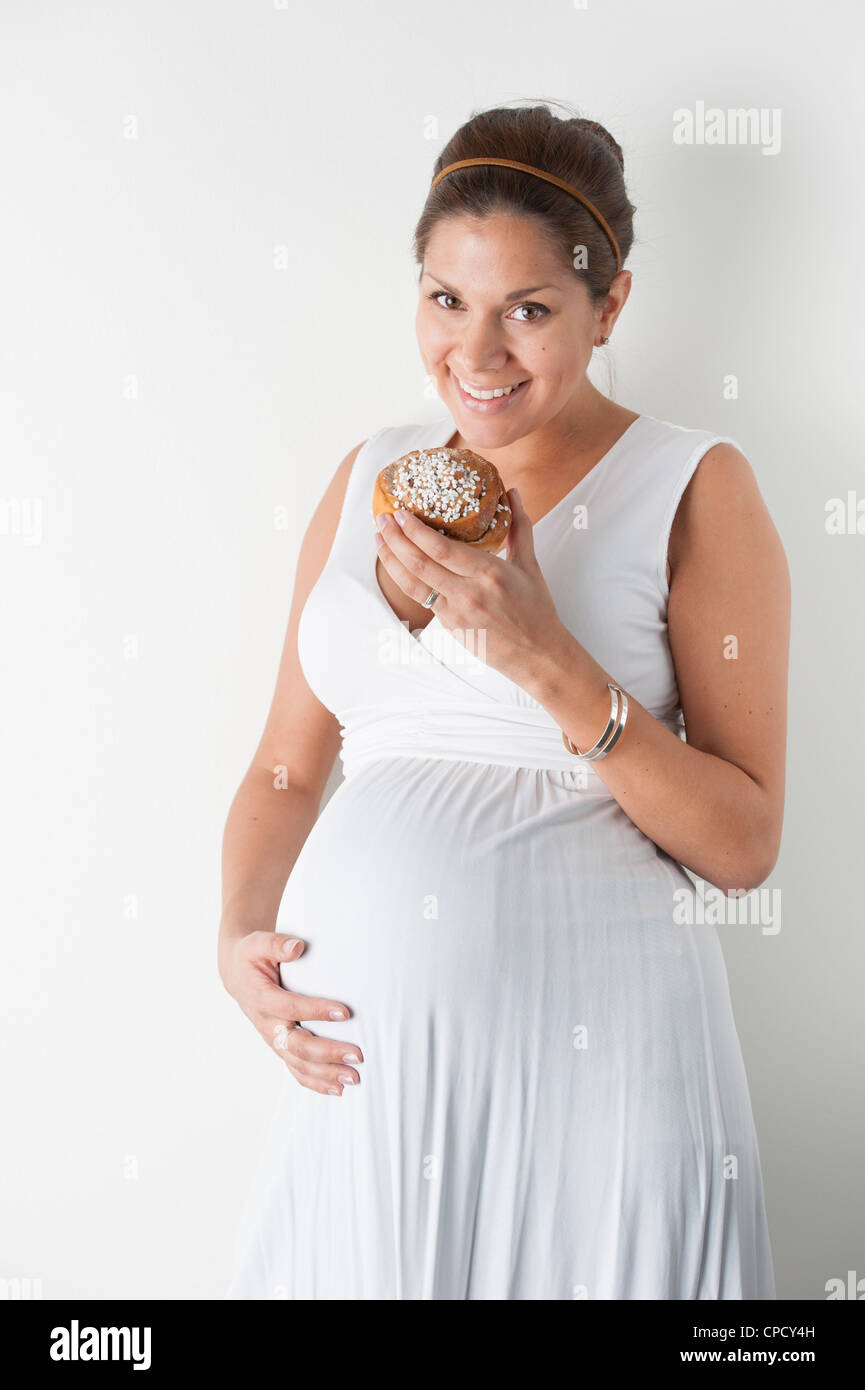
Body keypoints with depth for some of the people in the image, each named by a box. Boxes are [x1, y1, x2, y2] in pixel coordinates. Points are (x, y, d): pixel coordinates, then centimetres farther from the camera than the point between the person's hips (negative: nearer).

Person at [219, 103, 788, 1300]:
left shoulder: (695, 489, -4)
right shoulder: (367, 481, 9)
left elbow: (744, 842, -8)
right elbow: (287, 769, 14)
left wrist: (547, 662, -19)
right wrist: (241, 940, -4)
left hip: (589, 1039, -4)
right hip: (356, 1050, 4)